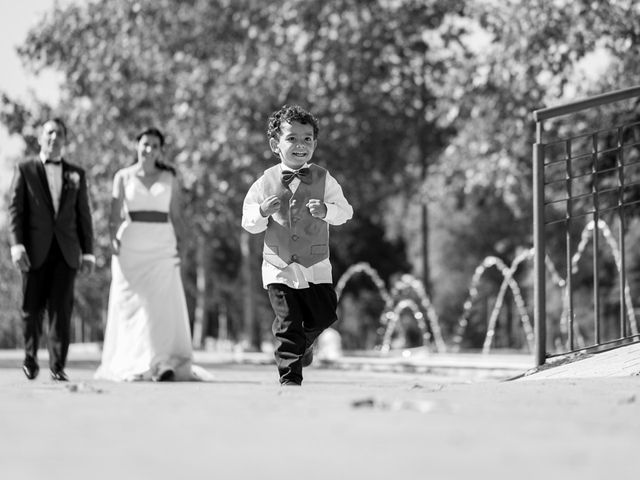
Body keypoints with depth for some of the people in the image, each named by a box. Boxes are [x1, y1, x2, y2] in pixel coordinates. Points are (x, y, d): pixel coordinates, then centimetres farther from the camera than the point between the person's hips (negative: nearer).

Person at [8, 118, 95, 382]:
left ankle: (58, 365, -3)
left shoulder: (76, 174, 13)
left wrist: (88, 251, 6)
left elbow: (83, 214, 12)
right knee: (32, 307, 3)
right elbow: (15, 209, 1)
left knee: (62, 309, -5)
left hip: (66, 250, 1)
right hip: (35, 250, -1)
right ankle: (31, 355, 25)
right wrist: (16, 245, -10)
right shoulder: (25, 169, 7)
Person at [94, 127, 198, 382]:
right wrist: (113, 240, -13)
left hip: (162, 247, 0)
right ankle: (128, 365, 3)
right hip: (131, 246, 0)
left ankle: (164, 364, -13)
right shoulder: (123, 177, 7)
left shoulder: (169, 179, 10)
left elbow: (176, 217, 8)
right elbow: (115, 215, 2)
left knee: (163, 304, -9)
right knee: (130, 305, -2)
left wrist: (180, 244, -5)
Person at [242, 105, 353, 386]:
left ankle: (305, 341, 37)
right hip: (279, 268, -1)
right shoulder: (265, 183, -3)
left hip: (316, 267, 1)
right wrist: (262, 212, -19)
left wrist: (326, 210, -24)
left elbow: (345, 212, -4)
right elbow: (248, 224, 2)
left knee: (325, 315, 3)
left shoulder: (323, 180, -2)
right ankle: (289, 378, 3)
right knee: (287, 323, -7)